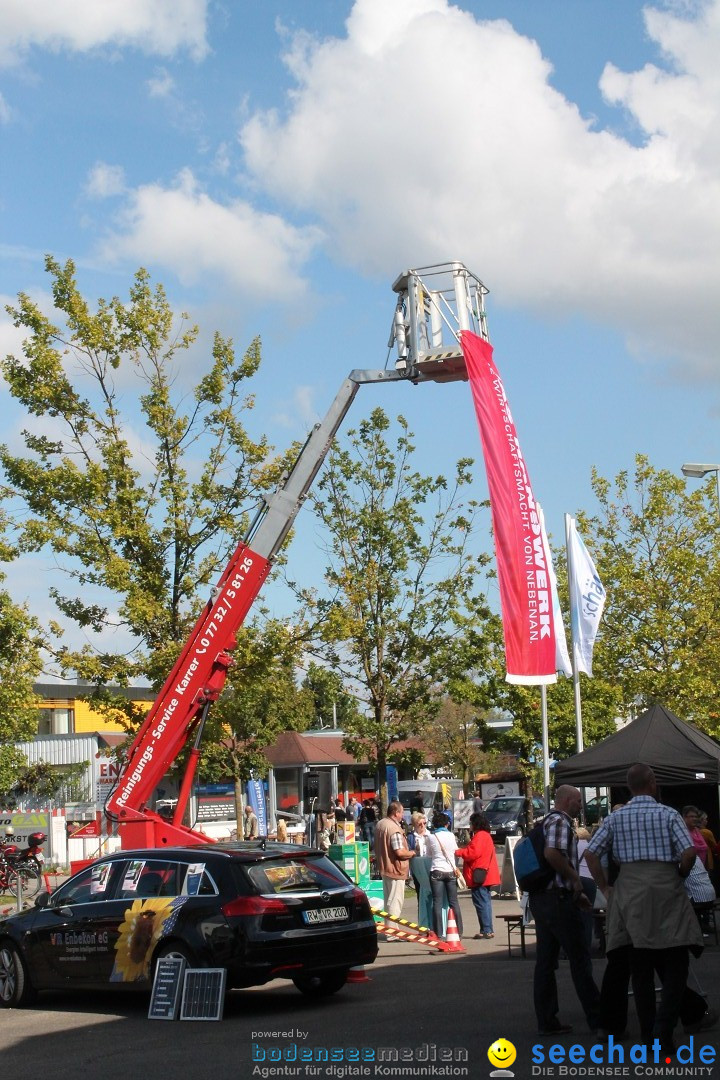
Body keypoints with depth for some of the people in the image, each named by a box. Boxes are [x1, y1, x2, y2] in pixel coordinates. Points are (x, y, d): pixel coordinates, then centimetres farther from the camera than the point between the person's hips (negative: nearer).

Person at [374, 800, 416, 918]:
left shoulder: (380, 824, 8)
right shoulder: (394, 828, -23)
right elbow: (400, 852, -26)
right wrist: (412, 853, -9)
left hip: (384, 868, 10)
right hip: (395, 869, -10)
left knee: (388, 900, 19)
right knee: (395, 902, -3)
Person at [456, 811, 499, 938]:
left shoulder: (479, 836, -12)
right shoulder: (486, 835, 21)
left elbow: (473, 853, -20)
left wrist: (458, 852, -9)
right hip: (486, 876, 11)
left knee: (481, 903, -9)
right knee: (485, 902, 13)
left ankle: (486, 930, -11)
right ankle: (488, 930, 16)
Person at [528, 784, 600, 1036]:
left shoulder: (548, 821, 20)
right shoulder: (560, 821, -11)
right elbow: (552, 853, -28)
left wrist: (575, 892, 23)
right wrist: (576, 878, -15)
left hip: (541, 899, 10)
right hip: (558, 899, -10)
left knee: (546, 961, 8)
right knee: (580, 960, -3)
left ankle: (547, 1021, 10)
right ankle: (597, 1019, 2)